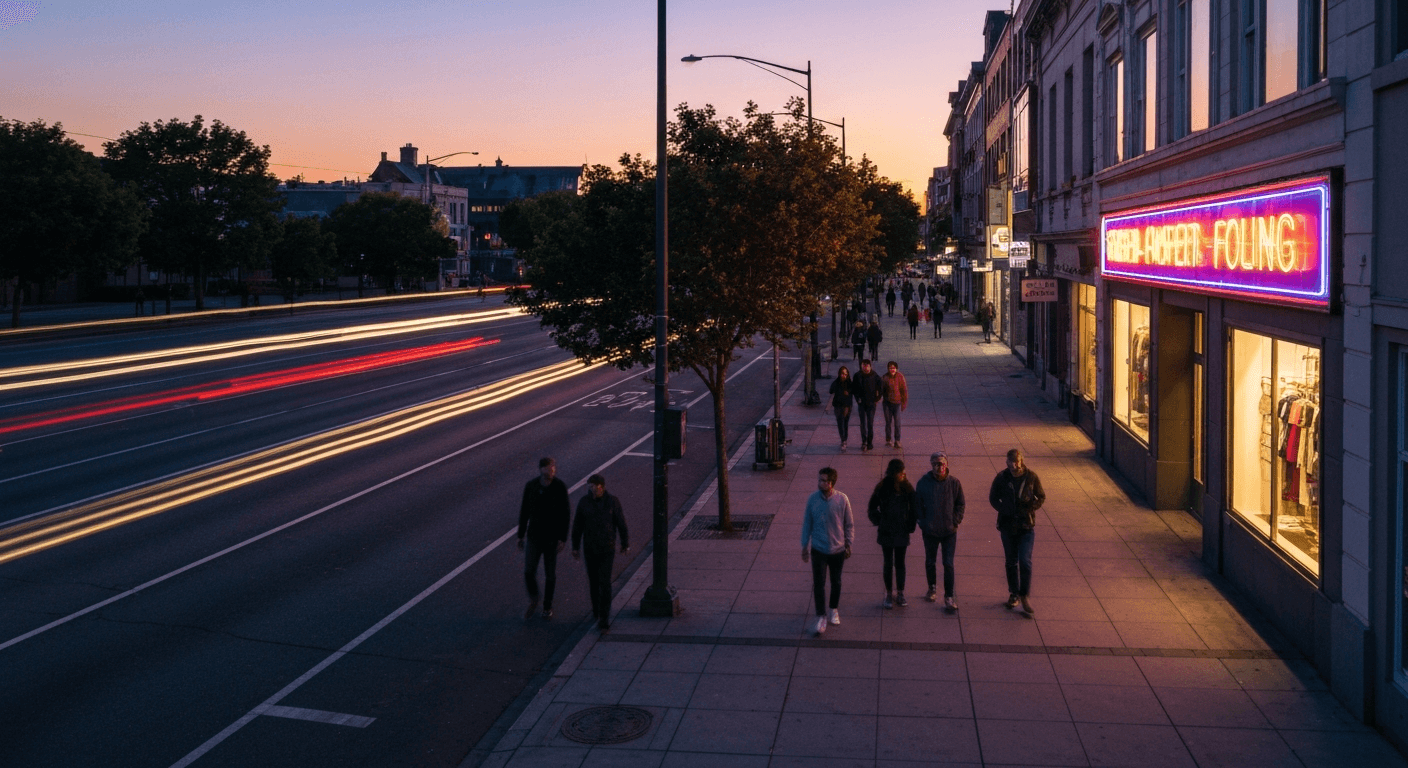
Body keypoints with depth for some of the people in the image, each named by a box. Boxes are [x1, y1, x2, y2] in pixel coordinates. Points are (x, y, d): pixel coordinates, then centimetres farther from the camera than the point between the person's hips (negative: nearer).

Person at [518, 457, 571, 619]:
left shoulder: (560, 487, -15)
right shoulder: (530, 486, -9)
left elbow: (566, 514, -11)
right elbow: (524, 511, 1)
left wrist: (563, 539, -15)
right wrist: (520, 536, 4)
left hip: (552, 537, -1)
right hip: (534, 536, 1)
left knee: (550, 573, 9)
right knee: (529, 572, -6)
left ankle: (547, 606, 32)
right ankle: (533, 601, 24)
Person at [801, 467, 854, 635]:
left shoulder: (842, 499, -12)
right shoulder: (812, 499, -9)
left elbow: (849, 524, 0)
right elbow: (807, 523, 2)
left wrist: (848, 544, 2)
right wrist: (804, 546, 4)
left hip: (837, 549, 0)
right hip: (818, 550, 0)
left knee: (836, 582, 16)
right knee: (818, 584, -5)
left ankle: (834, 610, 37)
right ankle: (821, 617, 4)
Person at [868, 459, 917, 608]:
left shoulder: (907, 488, -5)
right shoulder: (882, 488, -9)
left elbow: (913, 508, 6)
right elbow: (872, 508, 4)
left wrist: (910, 526, 0)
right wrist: (879, 522, -1)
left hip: (902, 532, 1)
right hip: (886, 532, -1)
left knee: (900, 563, 9)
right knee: (888, 563, 7)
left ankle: (900, 594, 20)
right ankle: (889, 595, 17)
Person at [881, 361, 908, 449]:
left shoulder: (900, 377, -4)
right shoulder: (885, 377, -2)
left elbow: (904, 390, 1)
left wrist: (904, 403, 1)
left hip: (897, 402, -1)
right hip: (887, 402, 1)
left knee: (897, 423, -2)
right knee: (888, 422, 9)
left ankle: (897, 441, 8)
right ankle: (888, 440, 22)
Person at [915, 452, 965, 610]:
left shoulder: (954, 483, -6)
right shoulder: (923, 483, -8)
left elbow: (960, 505, 3)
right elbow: (918, 505, 1)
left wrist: (955, 522, -5)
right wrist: (923, 524, -4)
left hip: (949, 531, -1)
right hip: (930, 531, 1)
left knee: (948, 564, -3)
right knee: (930, 562, 16)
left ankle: (949, 597, 4)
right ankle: (932, 588, 37)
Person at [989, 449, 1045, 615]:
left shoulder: (1031, 477, -7)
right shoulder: (1001, 478, -6)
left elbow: (1041, 497, 4)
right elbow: (993, 497, 5)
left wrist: (1030, 508, -14)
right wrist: (1004, 510, -11)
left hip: (1026, 526, -1)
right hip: (1008, 525, 2)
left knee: (1025, 561, -9)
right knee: (1011, 562, 12)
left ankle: (1025, 596, 1)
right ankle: (1014, 594, 25)